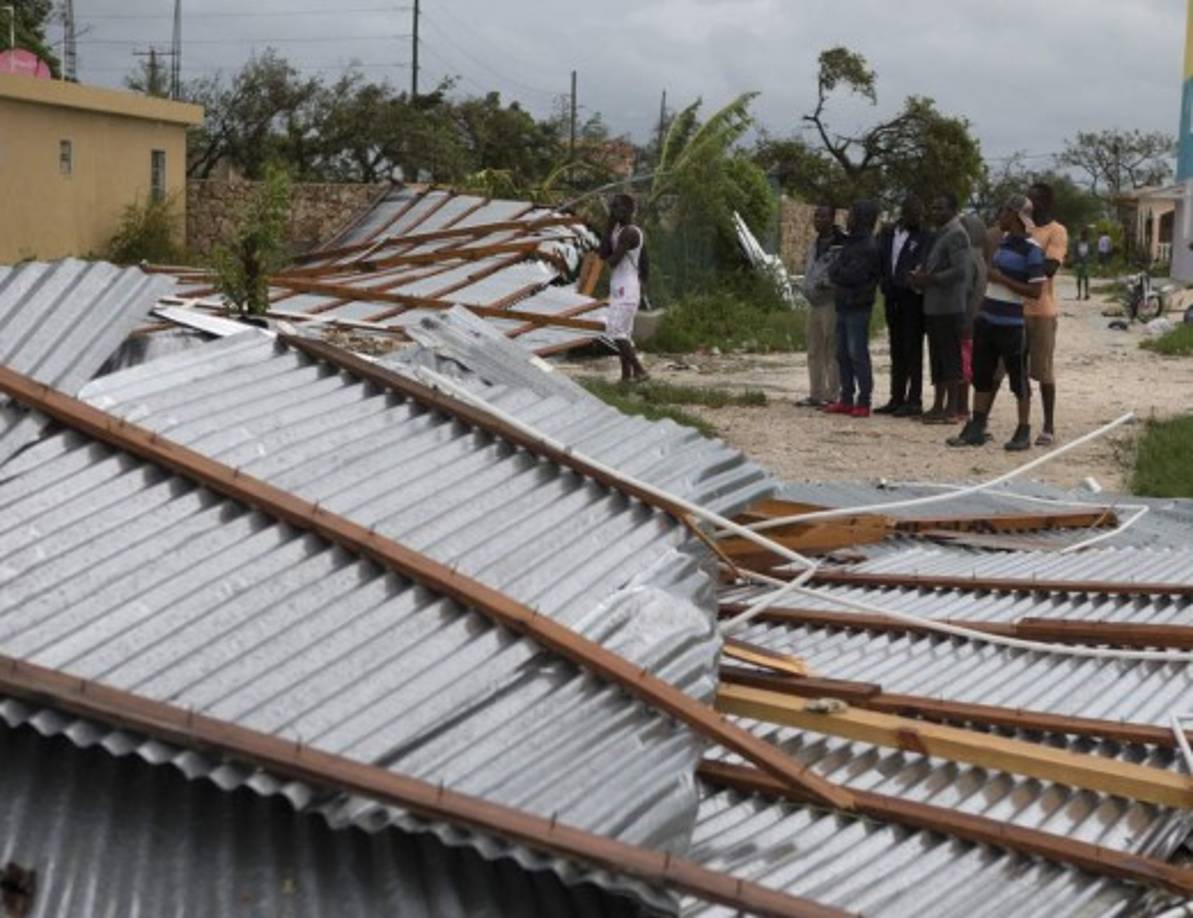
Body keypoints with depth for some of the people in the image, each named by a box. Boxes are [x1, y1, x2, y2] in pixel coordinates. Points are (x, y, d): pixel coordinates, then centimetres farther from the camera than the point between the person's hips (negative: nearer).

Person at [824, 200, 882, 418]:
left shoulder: (868, 247, -14)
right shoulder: (850, 242, 17)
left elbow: (854, 275, -22)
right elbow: (835, 270, 16)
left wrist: (836, 272, -7)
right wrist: (839, 273, -4)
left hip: (858, 308, -9)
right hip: (843, 306, 9)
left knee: (858, 355, -7)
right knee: (843, 355, 11)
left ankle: (863, 402, -4)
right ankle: (846, 399, 17)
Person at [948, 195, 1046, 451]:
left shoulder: (1031, 250, -13)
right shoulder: (1003, 241, 11)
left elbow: (1035, 290, -19)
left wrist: (1001, 279, -19)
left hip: (1012, 325, -8)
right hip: (987, 320, 8)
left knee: (1018, 378, 2)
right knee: (981, 376, 9)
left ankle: (1024, 432, 10)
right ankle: (976, 429, 15)